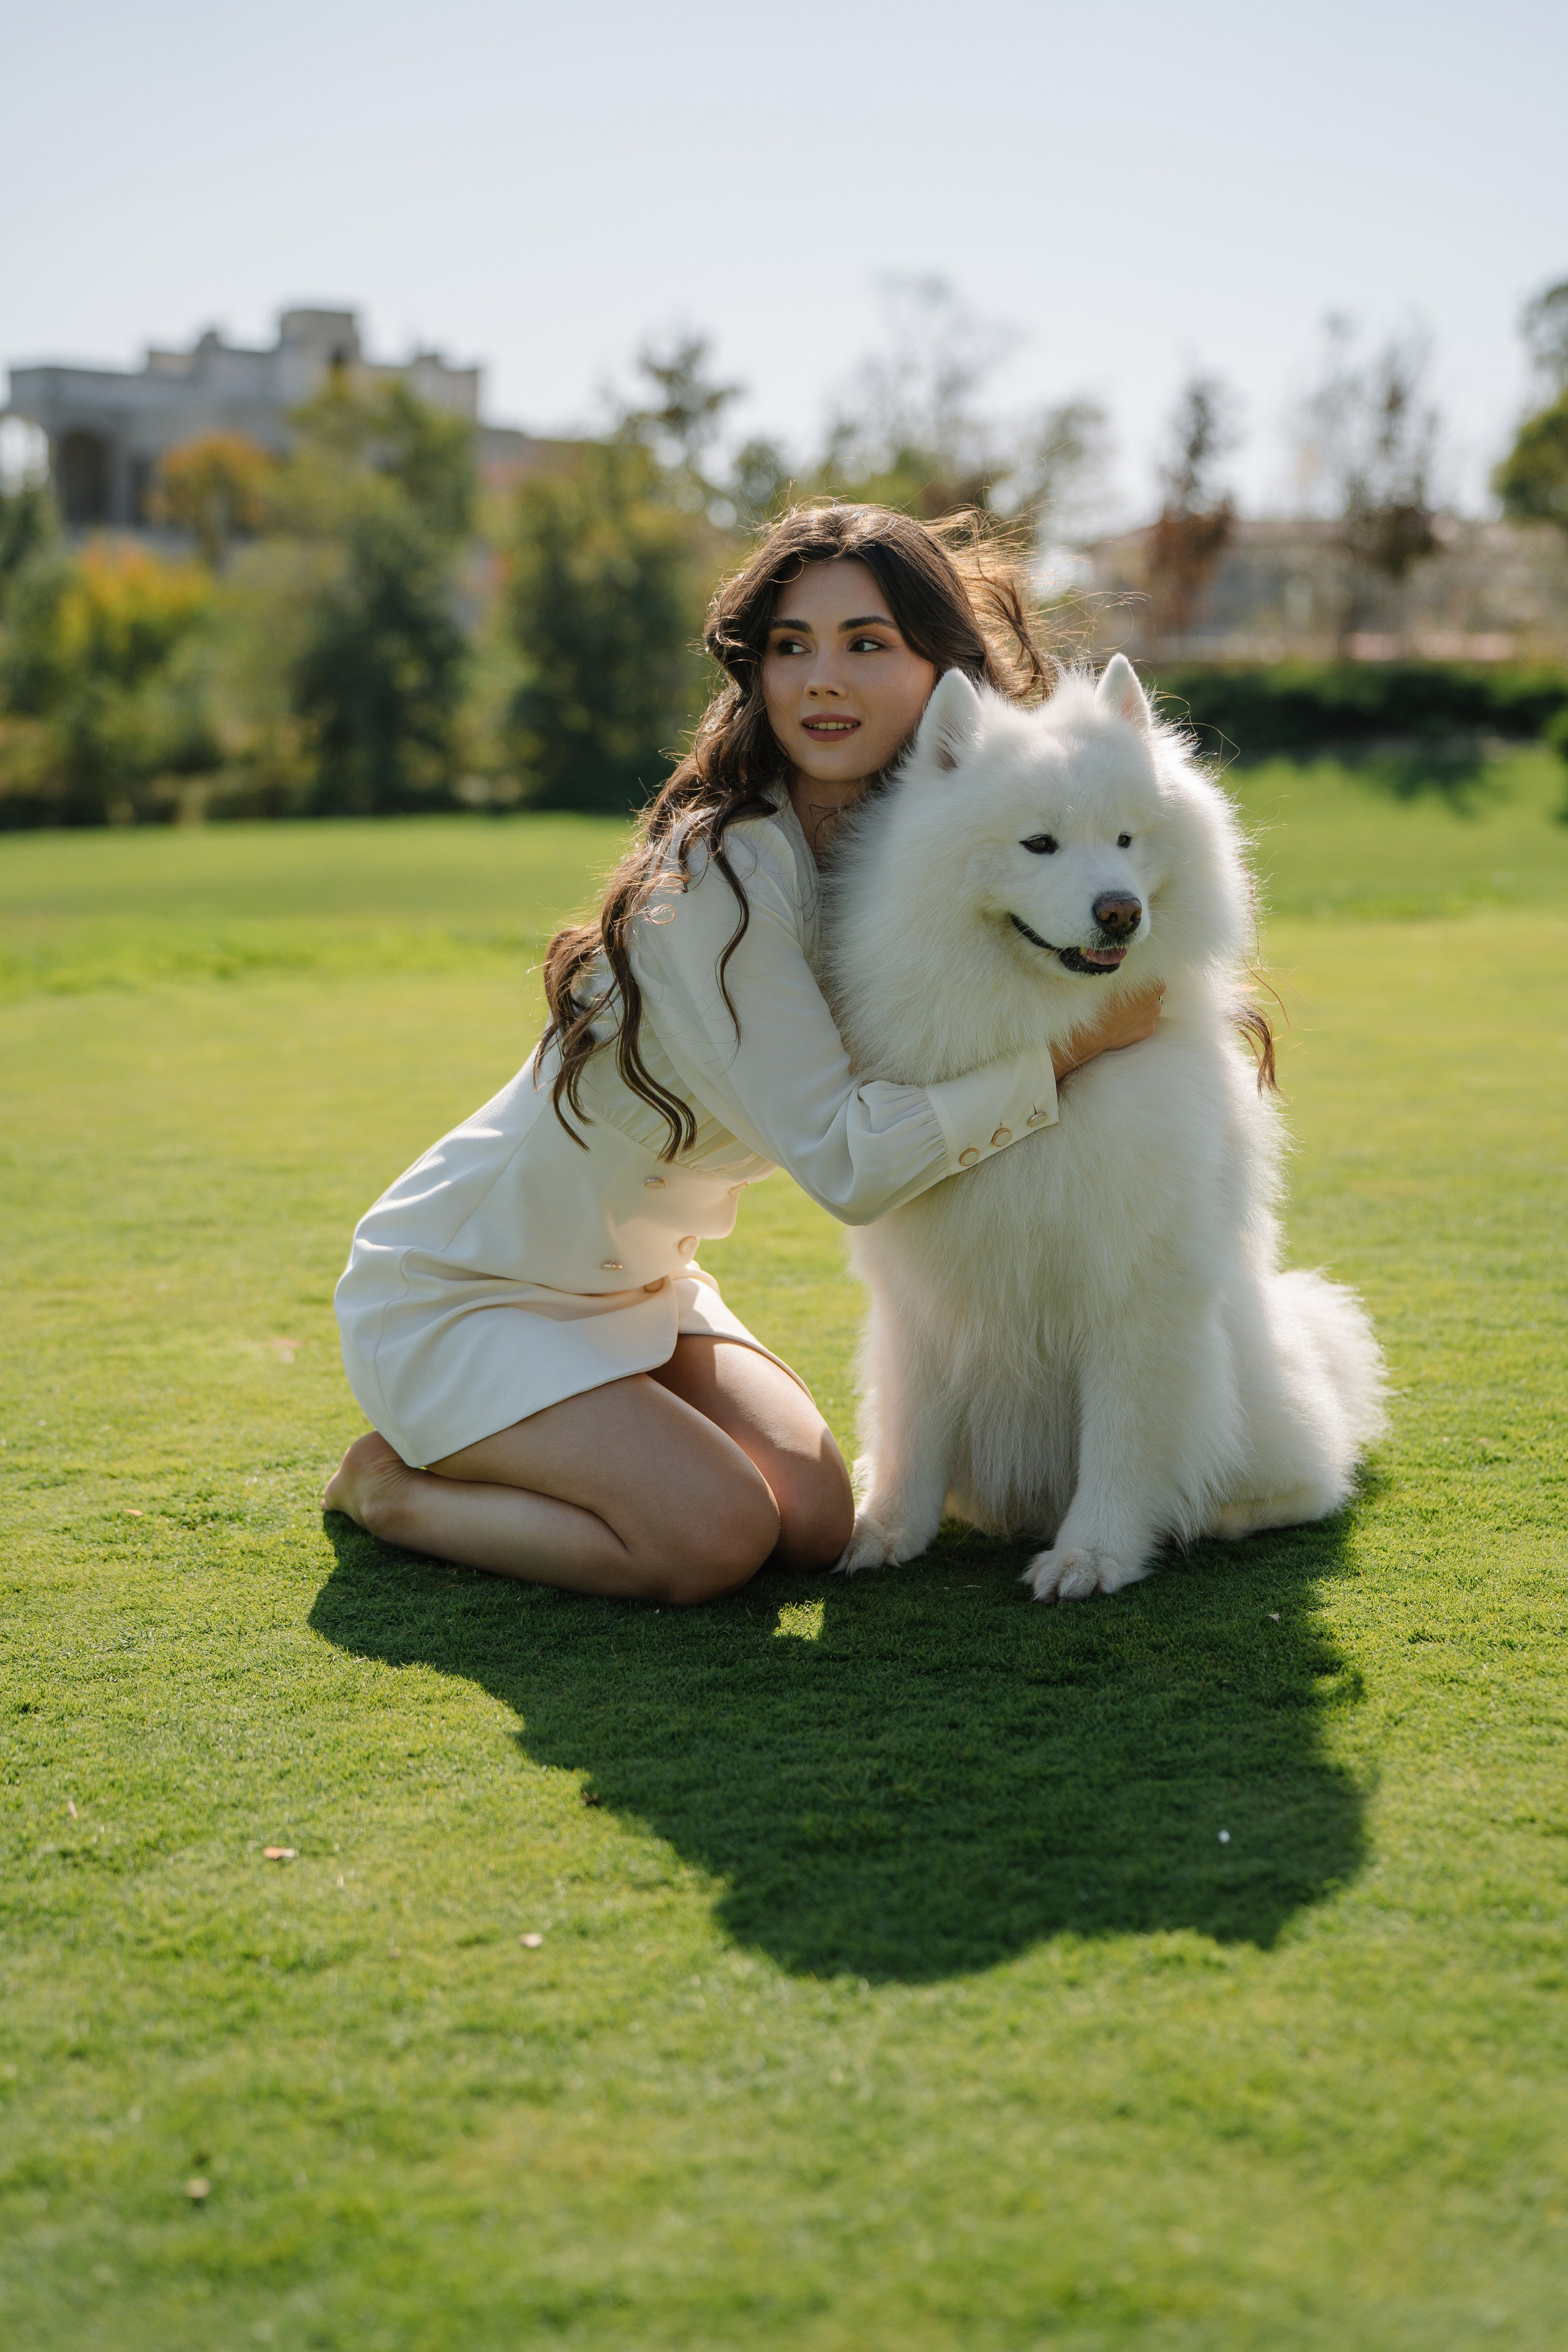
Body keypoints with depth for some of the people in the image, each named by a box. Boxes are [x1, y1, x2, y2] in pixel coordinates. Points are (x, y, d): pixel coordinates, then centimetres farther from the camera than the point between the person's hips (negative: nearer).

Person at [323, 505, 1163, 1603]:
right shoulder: (718, 874, -28)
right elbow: (845, 1162, -30)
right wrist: (1070, 1042, -27)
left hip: (637, 1285, 8)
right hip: (454, 1292, -8)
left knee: (817, 1522, -6)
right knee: (714, 1538, -22)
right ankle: (392, 1485, 2)